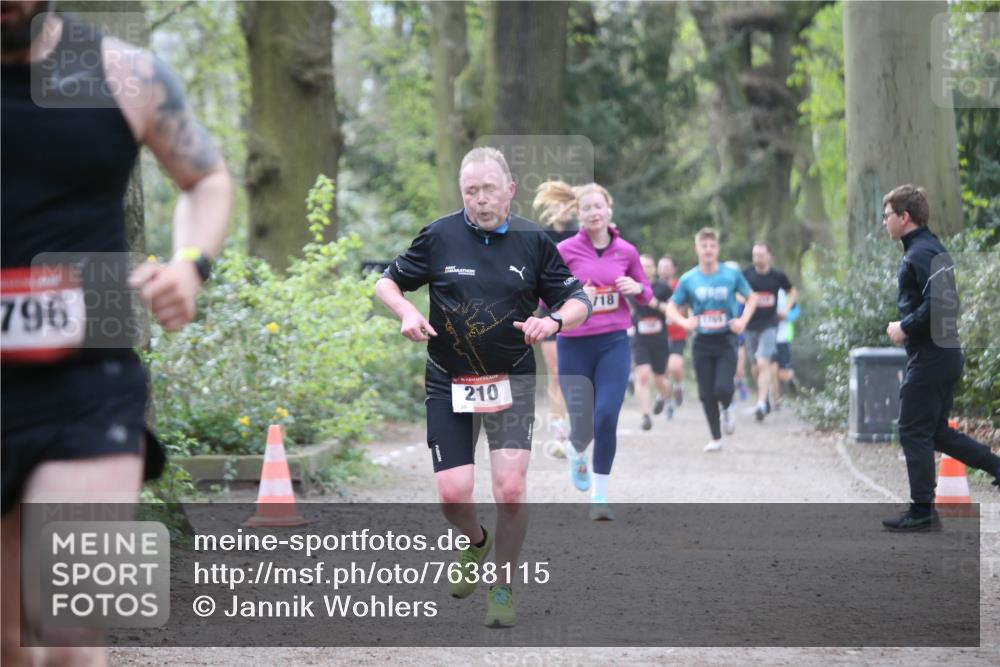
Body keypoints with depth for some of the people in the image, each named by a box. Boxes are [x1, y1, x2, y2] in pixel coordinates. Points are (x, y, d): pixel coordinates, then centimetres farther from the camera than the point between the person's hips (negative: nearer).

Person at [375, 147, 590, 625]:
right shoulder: (440, 236, -3)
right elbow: (387, 281, 7)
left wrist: (553, 321, -16)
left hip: (512, 381, 0)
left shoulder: (533, 241, 0)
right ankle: (476, 542, 30)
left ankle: (502, 586, 9)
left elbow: (578, 302, 5)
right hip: (448, 383, 0)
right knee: (453, 494, -7)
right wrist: (406, 312, -14)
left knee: (511, 489, -13)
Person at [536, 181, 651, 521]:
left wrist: (636, 288, -8)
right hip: (575, 346, -1)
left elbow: (645, 294, 15)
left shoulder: (626, 251, 3)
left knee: (606, 419, -12)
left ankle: (599, 496, 1)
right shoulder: (565, 250, -5)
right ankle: (576, 455, 41)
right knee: (582, 425, 2)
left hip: (614, 343, 1)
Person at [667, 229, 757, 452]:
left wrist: (743, 320, -6)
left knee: (722, 388, -16)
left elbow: (752, 297, 10)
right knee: (706, 394, 3)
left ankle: (727, 408, 20)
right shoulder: (688, 279, -1)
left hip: (726, 341, -2)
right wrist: (684, 322, -14)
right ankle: (716, 438, 18)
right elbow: (671, 308, 6)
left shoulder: (732, 274, -3)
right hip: (702, 342, 2)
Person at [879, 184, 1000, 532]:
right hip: (946, 355, 10)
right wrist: (905, 327, 13)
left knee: (914, 432, -2)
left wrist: (905, 327, -15)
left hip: (930, 357, -10)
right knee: (938, 432, 16)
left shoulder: (921, 253, -16)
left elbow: (939, 302, -27)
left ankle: (922, 512, 4)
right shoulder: (932, 248, 16)